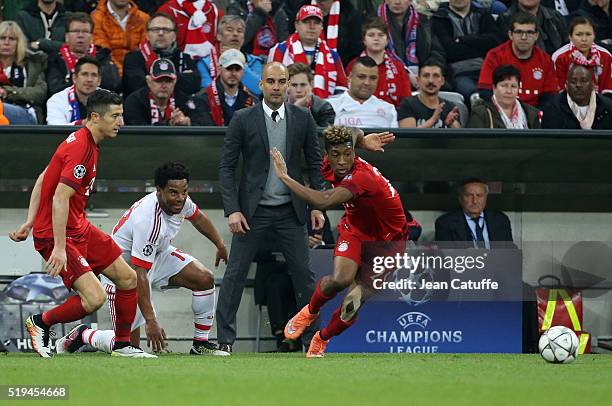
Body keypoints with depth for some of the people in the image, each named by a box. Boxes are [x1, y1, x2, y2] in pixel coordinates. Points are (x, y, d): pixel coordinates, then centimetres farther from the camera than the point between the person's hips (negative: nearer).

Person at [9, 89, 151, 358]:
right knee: (94, 298, -19)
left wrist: (31, 221, 11)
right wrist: (59, 248, -30)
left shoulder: (83, 142, 10)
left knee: (128, 278, 9)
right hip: (57, 234, -10)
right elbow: (59, 199, -28)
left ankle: (122, 345, 21)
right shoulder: (81, 149, -22)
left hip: (79, 227, 10)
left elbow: (42, 180, 15)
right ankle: (40, 322, 4)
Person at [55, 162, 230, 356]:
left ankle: (201, 344, 4)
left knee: (205, 279, -9)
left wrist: (220, 245, 26)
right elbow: (139, 274, -38)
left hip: (157, 255, 8)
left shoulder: (180, 200, -14)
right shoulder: (149, 221, -39)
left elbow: (197, 217, 14)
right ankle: (82, 335, 17)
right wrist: (150, 320, -39)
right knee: (128, 344, -10)